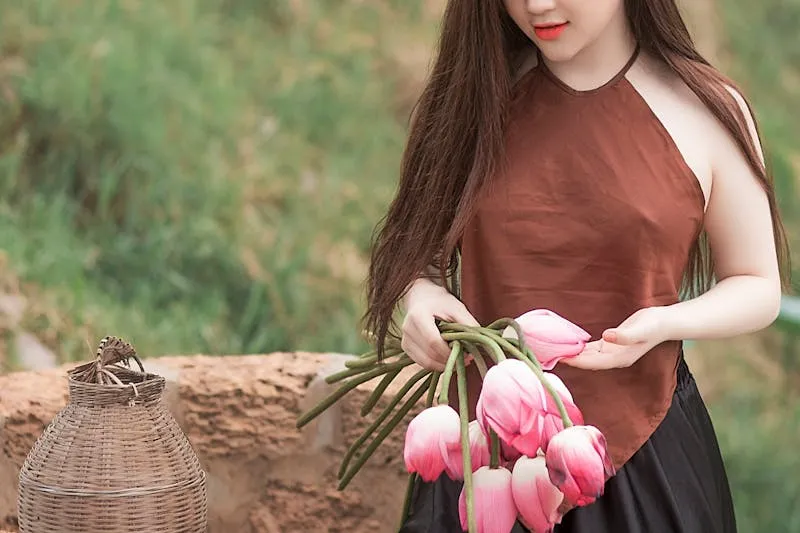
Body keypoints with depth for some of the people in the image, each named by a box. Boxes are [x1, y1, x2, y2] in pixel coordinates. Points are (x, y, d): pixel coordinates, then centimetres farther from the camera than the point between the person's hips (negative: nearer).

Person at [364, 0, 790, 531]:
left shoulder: (707, 112, -6)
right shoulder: (475, 96, 1)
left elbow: (758, 288, 3)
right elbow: (416, 246, 12)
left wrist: (666, 322, -18)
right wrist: (421, 294, -12)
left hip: (643, 463, -2)